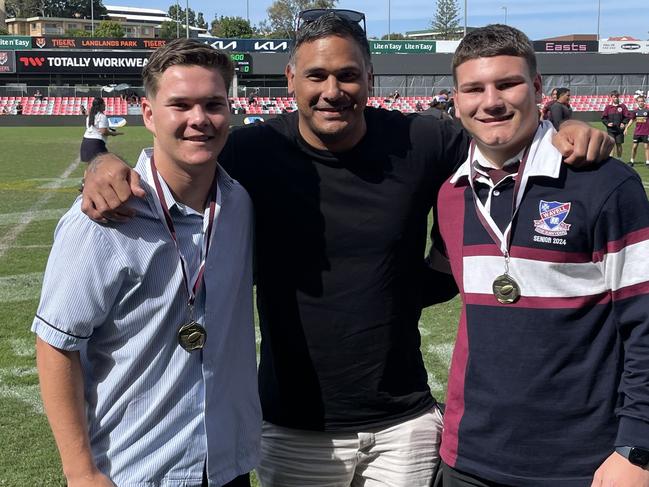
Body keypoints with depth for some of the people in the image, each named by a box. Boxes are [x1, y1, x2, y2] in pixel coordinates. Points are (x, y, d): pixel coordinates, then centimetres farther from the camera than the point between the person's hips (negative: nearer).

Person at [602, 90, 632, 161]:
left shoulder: (622, 106, 2)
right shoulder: (608, 107, 1)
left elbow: (628, 116, 4)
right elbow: (603, 117, 5)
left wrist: (624, 123, -10)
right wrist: (607, 123, -10)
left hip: (620, 129, 1)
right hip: (610, 130, -1)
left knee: (619, 144, 10)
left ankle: (619, 159, 22)